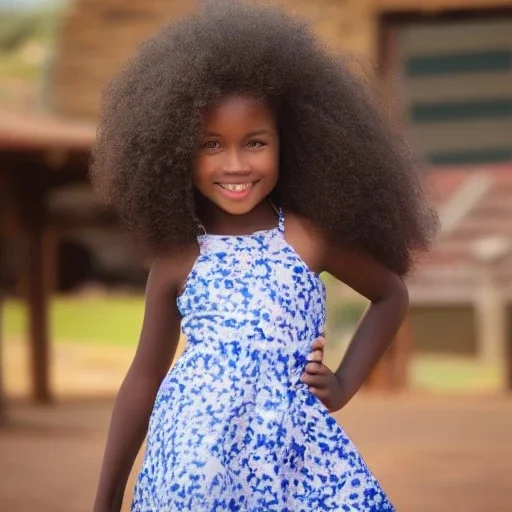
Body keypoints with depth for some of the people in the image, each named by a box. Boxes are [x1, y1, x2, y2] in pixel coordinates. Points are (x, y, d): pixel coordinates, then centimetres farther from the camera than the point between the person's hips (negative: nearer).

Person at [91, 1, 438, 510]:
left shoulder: (310, 237, 5)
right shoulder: (176, 260, 6)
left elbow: (391, 296, 22)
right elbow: (144, 377, 13)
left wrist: (344, 383, 10)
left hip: (290, 452, 0)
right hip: (193, 460, 0)